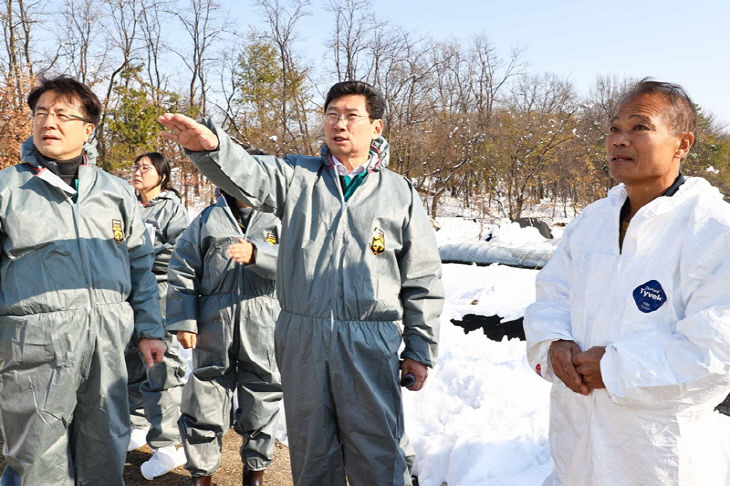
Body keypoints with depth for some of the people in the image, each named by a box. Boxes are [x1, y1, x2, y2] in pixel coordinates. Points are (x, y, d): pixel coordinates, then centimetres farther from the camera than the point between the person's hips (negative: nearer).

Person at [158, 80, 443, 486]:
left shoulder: (400, 193, 5)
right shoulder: (298, 176, 7)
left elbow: (424, 279, 6)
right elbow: (247, 176, -13)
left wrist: (421, 347, 4)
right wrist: (209, 144, -34)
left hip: (370, 342, -1)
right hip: (301, 336, 2)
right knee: (311, 448, 17)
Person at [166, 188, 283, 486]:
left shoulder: (276, 219, 6)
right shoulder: (207, 220, 9)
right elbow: (182, 272, 6)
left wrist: (256, 254, -28)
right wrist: (183, 322, 0)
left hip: (263, 326, 0)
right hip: (213, 325, 1)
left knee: (260, 403, 10)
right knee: (205, 401, 6)